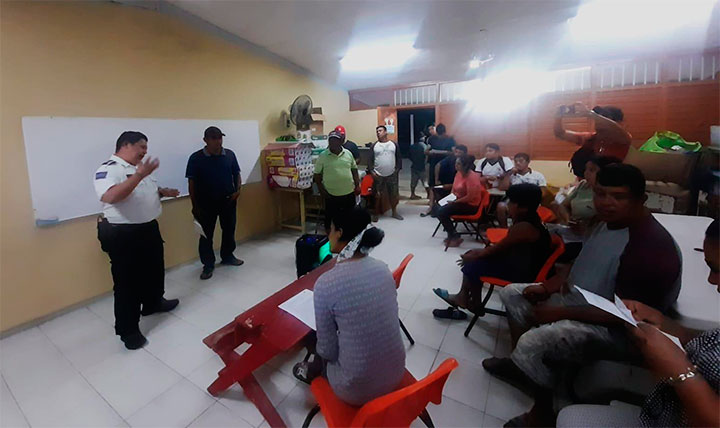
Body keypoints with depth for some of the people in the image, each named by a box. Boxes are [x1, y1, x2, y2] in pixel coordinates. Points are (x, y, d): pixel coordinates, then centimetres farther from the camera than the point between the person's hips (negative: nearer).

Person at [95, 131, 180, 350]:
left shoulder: (139, 168, 11)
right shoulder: (108, 169, -17)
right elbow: (110, 196, -34)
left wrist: (163, 192, 4)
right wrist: (139, 175, -38)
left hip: (149, 229, 9)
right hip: (123, 235, -9)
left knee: (154, 270, 24)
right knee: (127, 282, 3)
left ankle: (153, 303, 47)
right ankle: (128, 330, 18)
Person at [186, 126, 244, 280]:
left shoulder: (230, 155, 1)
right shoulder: (196, 158, -8)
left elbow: (236, 174, 10)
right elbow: (191, 183, -4)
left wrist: (237, 190, -7)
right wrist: (194, 205, -6)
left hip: (228, 200, 3)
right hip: (206, 203, -3)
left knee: (229, 230, 15)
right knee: (206, 234, 4)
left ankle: (228, 256, 35)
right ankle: (208, 265, 18)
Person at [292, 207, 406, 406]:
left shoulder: (325, 283, -24)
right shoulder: (383, 268, -7)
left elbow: (328, 350, -14)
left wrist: (322, 351, 10)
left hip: (357, 390, -4)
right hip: (396, 374, 5)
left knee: (315, 341, 21)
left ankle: (314, 372, 49)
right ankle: (316, 369, 50)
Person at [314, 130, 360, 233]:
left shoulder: (348, 153, 3)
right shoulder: (322, 156, -6)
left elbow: (354, 170, 11)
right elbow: (317, 175, -2)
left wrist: (357, 185, 5)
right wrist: (322, 191, -7)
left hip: (349, 193, 3)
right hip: (331, 194, -3)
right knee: (331, 217, 7)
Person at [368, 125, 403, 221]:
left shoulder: (394, 144, 4)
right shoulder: (374, 145, 1)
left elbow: (399, 158, 8)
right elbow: (370, 160, -1)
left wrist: (397, 169, 1)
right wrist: (371, 171, -11)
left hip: (392, 175, 1)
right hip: (378, 175, -1)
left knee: (394, 194, 10)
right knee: (378, 195, 4)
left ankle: (394, 212, 26)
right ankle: (376, 214, 18)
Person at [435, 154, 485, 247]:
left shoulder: (472, 177, -22)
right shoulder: (458, 173, 4)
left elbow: (470, 197, -25)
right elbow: (455, 189, 19)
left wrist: (455, 202, -17)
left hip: (470, 205, -9)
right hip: (459, 201, 9)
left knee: (442, 212, -18)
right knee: (439, 210, -4)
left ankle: (455, 237, -3)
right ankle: (451, 234, 7)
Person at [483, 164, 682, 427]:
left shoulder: (651, 246, -27)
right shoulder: (607, 222, 3)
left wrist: (561, 313, -23)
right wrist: (547, 287, 1)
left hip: (615, 330, -10)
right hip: (578, 299, 10)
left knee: (534, 342, -28)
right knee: (513, 294, 11)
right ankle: (521, 364, 23)